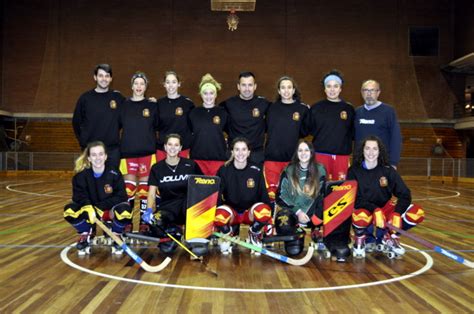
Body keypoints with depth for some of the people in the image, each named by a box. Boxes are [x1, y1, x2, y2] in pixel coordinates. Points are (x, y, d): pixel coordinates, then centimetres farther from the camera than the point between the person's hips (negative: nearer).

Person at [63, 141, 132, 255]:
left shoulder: (114, 174, -14)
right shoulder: (81, 176, -10)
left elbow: (121, 197, -17)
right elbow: (79, 197, -17)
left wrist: (99, 207, -25)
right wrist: (89, 208, -39)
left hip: (109, 211, -2)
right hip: (89, 211, 2)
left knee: (125, 210, -35)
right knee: (69, 210, -26)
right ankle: (86, 236, 4)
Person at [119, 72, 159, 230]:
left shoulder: (152, 106, 5)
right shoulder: (124, 105, 7)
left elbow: (157, 126, 6)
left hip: (147, 152, -1)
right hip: (127, 151, 1)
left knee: (145, 186, 4)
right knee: (128, 187, 2)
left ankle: (144, 221, 14)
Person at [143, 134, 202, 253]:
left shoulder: (191, 165, 2)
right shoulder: (156, 168, 4)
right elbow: (152, 194, -1)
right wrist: (149, 210, -19)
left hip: (188, 208, 0)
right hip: (167, 209, 1)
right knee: (153, 223, -33)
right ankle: (173, 232, 3)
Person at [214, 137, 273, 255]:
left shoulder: (256, 171, -5)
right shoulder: (224, 170, -6)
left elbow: (264, 196, 0)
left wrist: (269, 219, -5)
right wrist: (212, 216, -16)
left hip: (250, 212, 1)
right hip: (231, 211, 0)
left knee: (263, 210, -35)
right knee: (219, 216, -36)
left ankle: (254, 236, 1)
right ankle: (229, 235, 4)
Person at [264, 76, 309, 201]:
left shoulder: (302, 109, 2)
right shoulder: (272, 108, 5)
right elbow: (265, 128, 9)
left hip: (292, 157, 0)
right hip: (272, 156, 1)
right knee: (271, 193, 2)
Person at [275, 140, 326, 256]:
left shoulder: (320, 170, 4)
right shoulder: (288, 171, 2)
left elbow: (323, 195, 2)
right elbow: (280, 196, -1)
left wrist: (316, 216, -13)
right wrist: (298, 212, -12)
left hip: (311, 212, 2)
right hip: (292, 211, -1)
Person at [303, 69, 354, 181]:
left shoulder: (348, 108, 6)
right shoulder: (316, 108, 5)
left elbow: (353, 132, 8)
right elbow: (308, 129, 4)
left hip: (342, 154, 1)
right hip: (320, 153, -1)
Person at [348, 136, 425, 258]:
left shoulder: (387, 170, -5)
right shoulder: (354, 171, -10)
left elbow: (405, 194, -8)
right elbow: (355, 199, -16)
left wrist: (397, 214, -24)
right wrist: (375, 210, -31)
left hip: (385, 208, 3)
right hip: (364, 209, -3)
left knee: (417, 213, -19)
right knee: (360, 217, -40)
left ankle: (389, 237, 6)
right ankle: (361, 240, -1)